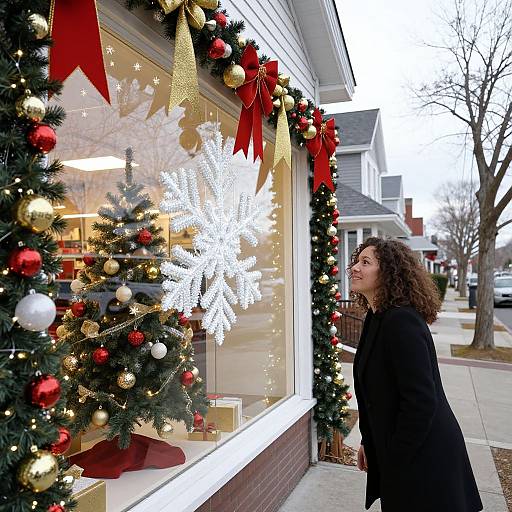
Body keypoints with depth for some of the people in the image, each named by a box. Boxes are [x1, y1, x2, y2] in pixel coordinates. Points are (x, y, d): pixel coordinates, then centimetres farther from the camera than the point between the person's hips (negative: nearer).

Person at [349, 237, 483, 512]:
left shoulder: (401, 321, -24)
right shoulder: (378, 318, 6)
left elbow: (420, 401, -26)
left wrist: (394, 462, -17)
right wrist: (368, 443, 13)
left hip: (422, 459, -9)